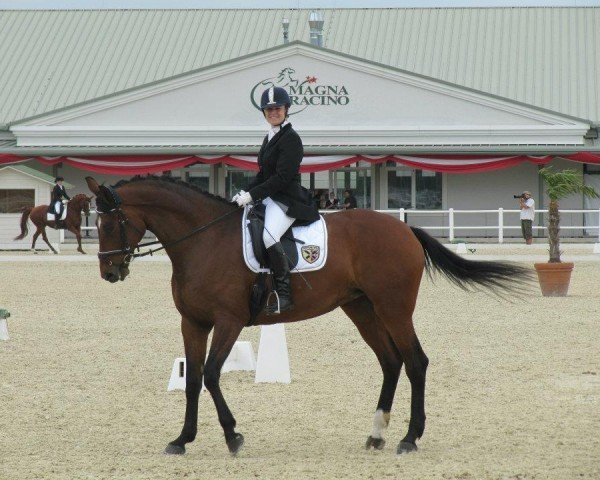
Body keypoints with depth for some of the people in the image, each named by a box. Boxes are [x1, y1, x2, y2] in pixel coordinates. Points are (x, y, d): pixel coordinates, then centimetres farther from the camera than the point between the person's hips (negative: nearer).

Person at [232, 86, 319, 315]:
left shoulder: (291, 139, -12)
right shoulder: (270, 138, 18)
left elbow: (282, 177, -19)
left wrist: (252, 195, -20)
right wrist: (245, 192, 6)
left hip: (287, 199, -11)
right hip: (270, 198, 11)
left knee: (269, 236, -33)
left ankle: (284, 294, -30)